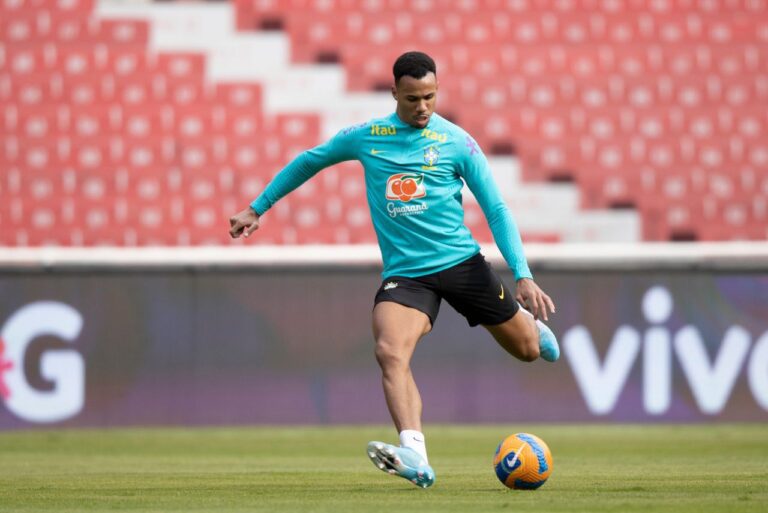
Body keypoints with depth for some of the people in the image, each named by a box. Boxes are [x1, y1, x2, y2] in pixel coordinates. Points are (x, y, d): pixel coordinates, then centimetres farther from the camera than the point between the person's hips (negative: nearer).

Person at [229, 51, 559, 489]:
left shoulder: (457, 142, -3)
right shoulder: (364, 137, 3)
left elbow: (497, 210, -1)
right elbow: (308, 162, 20)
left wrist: (523, 276, -10)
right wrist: (258, 209, 22)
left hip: (461, 261, 0)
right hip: (405, 272, 0)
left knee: (527, 350, 10)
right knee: (390, 353, -28)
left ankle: (528, 321, 49)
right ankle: (415, 456, -40)